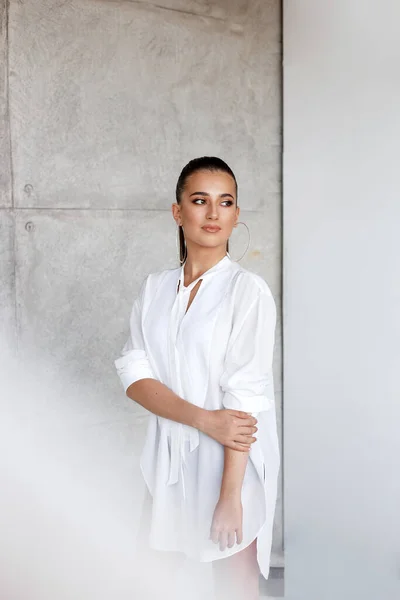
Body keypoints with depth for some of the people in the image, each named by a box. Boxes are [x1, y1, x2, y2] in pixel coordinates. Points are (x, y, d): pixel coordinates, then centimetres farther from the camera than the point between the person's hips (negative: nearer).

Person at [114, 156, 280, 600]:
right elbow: (132, 373, -4)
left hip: (231, 464, -4)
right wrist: (204, 418, -19)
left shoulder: (248, 289, -10)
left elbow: (244, 397, -15)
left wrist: (230, 496, -17)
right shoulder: (154, 288, 5)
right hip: (168, 459, 5)